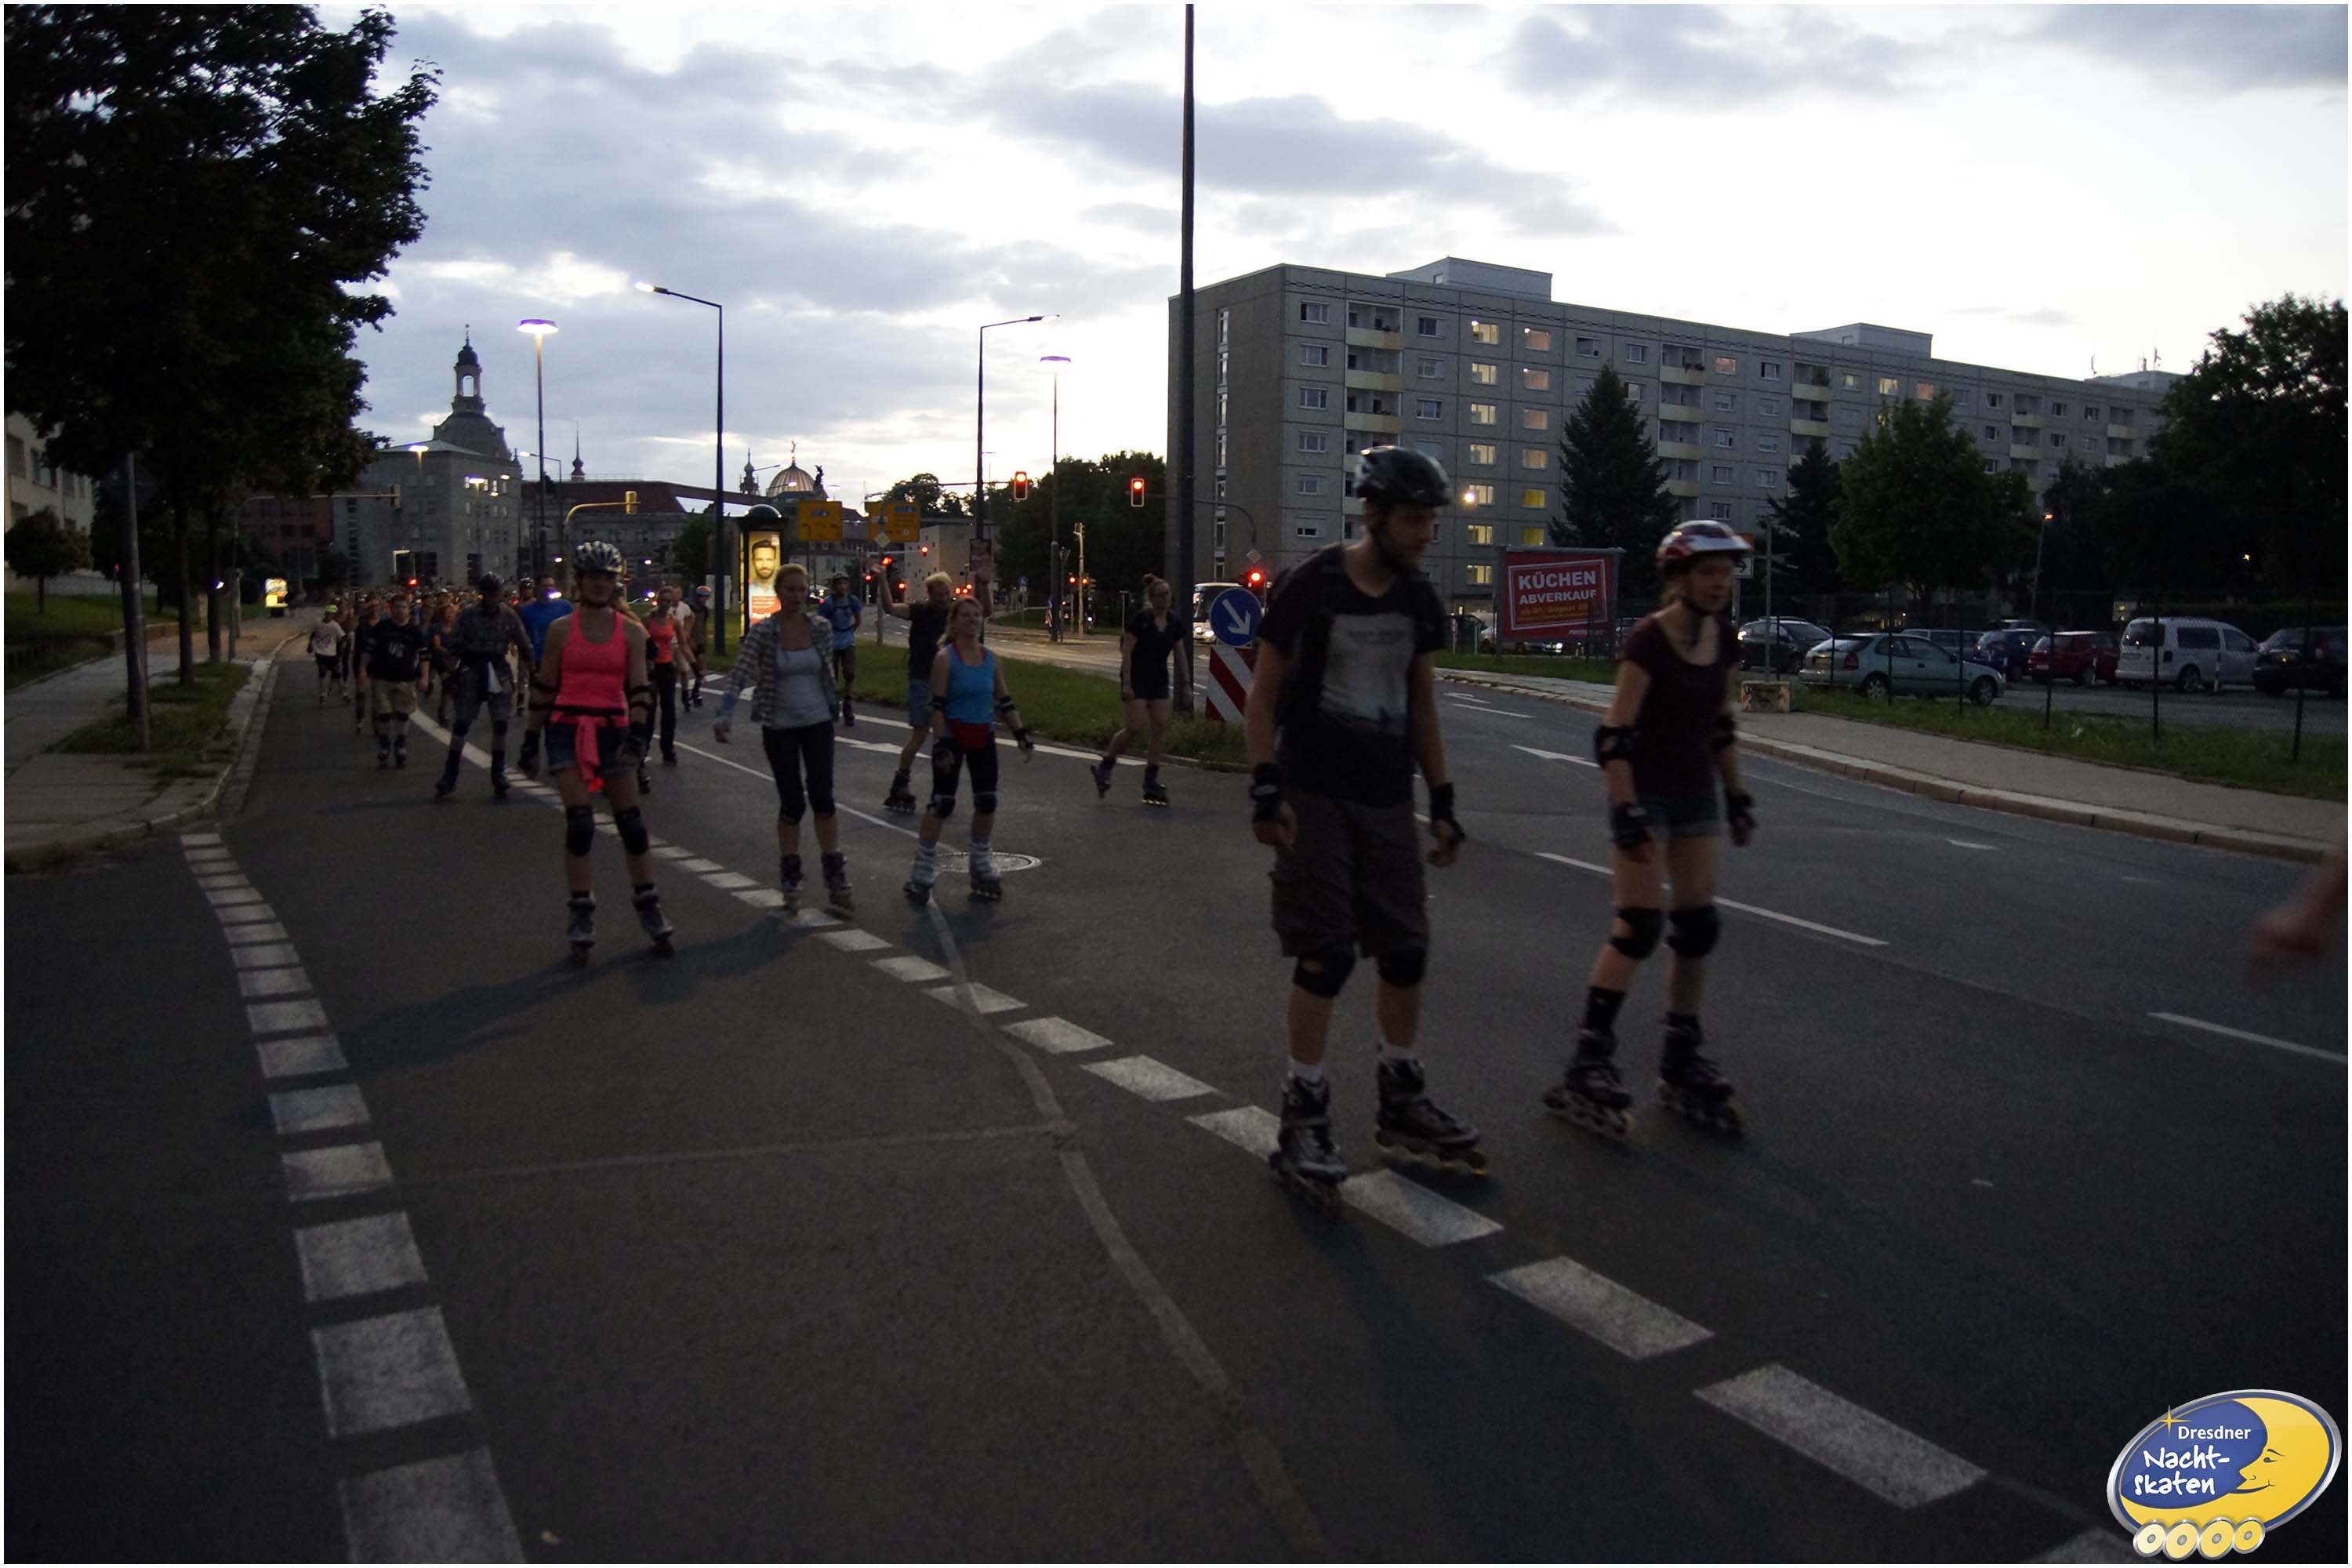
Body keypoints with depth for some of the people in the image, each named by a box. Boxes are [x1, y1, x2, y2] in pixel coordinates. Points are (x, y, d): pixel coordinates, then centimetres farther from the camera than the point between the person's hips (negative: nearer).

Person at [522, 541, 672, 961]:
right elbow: (544, 688, 7)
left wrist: (638, 731, -17)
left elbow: (639, 689, -3)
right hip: (568, 729, -1)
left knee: (632, 822, 5)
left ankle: (649, 908, 18)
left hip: (613, 730, 1)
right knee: (579, 823, -9)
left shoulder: (631, 632, 3)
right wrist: (531, 739, 7)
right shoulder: (561, 630, 2)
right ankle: (582, 916, 0)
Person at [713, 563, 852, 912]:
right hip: (780, 728, -2)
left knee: (822, 798, -4)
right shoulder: (762, 632, -10)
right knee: (792, 803, 2)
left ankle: (836, 880, 5)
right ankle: (790, 883, 17)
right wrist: (725, 717, -22)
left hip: (818, 722, 2)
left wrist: (832, 708, 17)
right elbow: (739, 676, -13)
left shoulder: (821, 626, -2)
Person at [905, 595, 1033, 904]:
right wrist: (940, 744, -21)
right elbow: (938, 706, -14)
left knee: (987, 803, 7)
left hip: (984, 736, 5)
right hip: (953, 735, -5)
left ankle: (982, 865, 23)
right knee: (942, 803, -6)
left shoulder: (990, 658, 5)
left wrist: (1021, 734, 3)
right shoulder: (945, 658, -10)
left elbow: (1005, 702, 11)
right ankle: (923, 869, 4)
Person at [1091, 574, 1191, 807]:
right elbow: (1126, 652, -12)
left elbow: (1179, 656, 14)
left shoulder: (1174, 624, 6)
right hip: (1137, 680, -6)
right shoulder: (1140, 619, -11)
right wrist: (1126, 683, -18)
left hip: (1159, 681, 6)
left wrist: (1186, 683, 9)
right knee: (1136, 726, -16)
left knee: (1161, 727, -5)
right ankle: (1105, 766, 3)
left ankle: (1151, 779, 1)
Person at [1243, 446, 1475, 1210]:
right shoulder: (1314, 586, -9)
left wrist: (1442, 799, 11)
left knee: (1406, 951, 8)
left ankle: (1401, 1101, 26)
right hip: (1315, 797, -5)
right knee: (1326, 956, -7)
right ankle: (1303, 1120, 4)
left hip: (1388, 800, 6)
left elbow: (1421, 704, 14)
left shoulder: (1418, 599, 7)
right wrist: (1265, 788, -14)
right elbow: (1263, 692, -6)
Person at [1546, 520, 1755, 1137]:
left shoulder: (1725, 641, 5)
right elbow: (1613, 736, -19)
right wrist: (1627, 812, -23)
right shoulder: (1648, 641, -16)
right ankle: (1589, 1064, -5)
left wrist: (1737, 796, 14)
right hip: (1647, 794, -7)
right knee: (1639, 927, -11)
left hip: (1697, 796, 7)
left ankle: (1682, 1063, 19)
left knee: (1698, 929, 7)